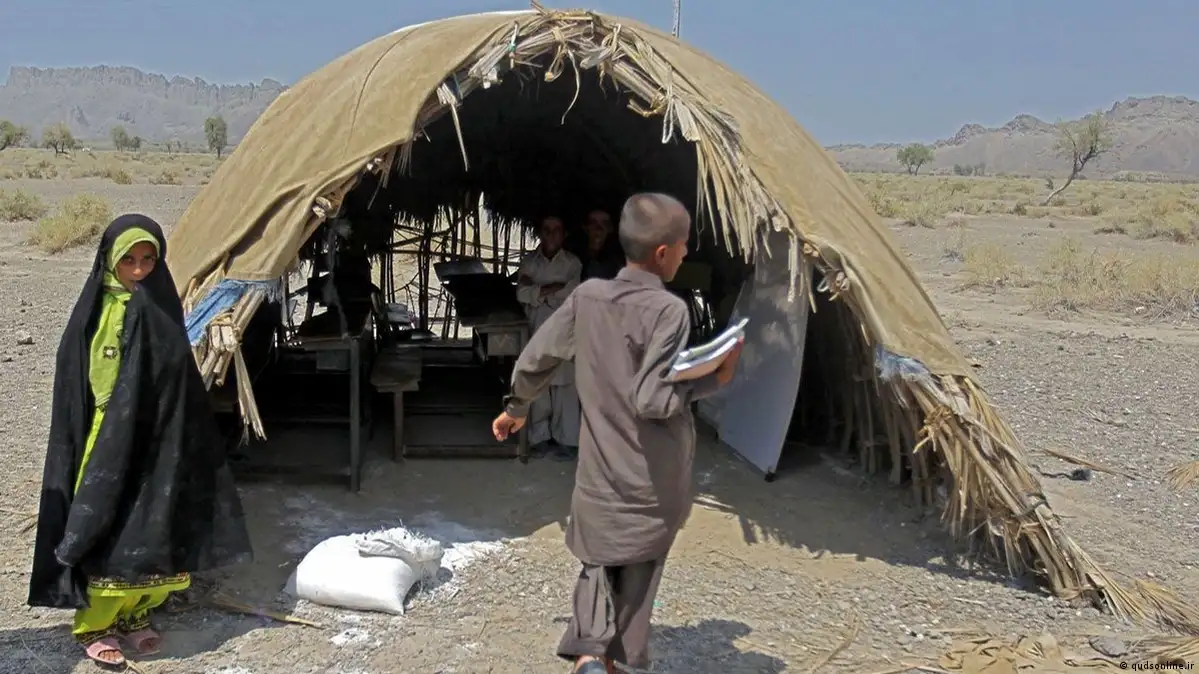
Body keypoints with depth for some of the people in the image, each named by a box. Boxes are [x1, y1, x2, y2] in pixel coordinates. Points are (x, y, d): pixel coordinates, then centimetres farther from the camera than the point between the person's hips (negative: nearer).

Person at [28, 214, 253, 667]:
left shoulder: (162, 307, 2)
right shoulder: (94, 309, -6)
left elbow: (179, 377, 5)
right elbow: (72, 377, -5)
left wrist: (171, 438, 2)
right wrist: (80, 439, -9)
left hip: (153, 435, 3)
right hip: (105, 436, -3)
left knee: (151, 528, 8)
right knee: (103, 528, 1)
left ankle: (134, 614, 25)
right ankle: (94, 625, 15)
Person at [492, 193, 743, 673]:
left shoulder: (586, 296, -3)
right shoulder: (668, 310, -20)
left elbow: (534, 361, 6)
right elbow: (652, 399, -27)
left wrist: (515, 409, 22)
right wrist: (713, 379, -16)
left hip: (601, 468, 4)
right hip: (652, 477, -3)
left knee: (599, 557, 18)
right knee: (637, 567, 17)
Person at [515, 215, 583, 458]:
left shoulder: (573, 262, 3)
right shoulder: (529, 262, 7)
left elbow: (574, 293, -11)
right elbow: (522, 294, -6)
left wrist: (538, 290, -8)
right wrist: (555, 288, -11)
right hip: (537, 331, 2)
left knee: (564, 386, -1)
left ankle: (567, 439, 5)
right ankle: (540, 436, 15)